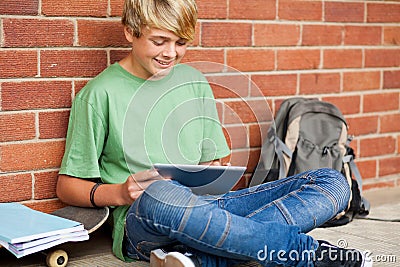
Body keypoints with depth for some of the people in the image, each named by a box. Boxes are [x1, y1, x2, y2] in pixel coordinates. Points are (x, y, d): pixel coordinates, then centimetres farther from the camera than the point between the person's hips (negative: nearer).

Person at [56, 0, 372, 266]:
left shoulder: (193, 82, 17)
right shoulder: (100, 94, 3)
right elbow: (68, 184, 4)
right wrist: (119, 193, -14)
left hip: (203, 205, 6)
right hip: (140, 222, -5)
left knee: (331, 182, -10)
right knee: (159, 195, -43)